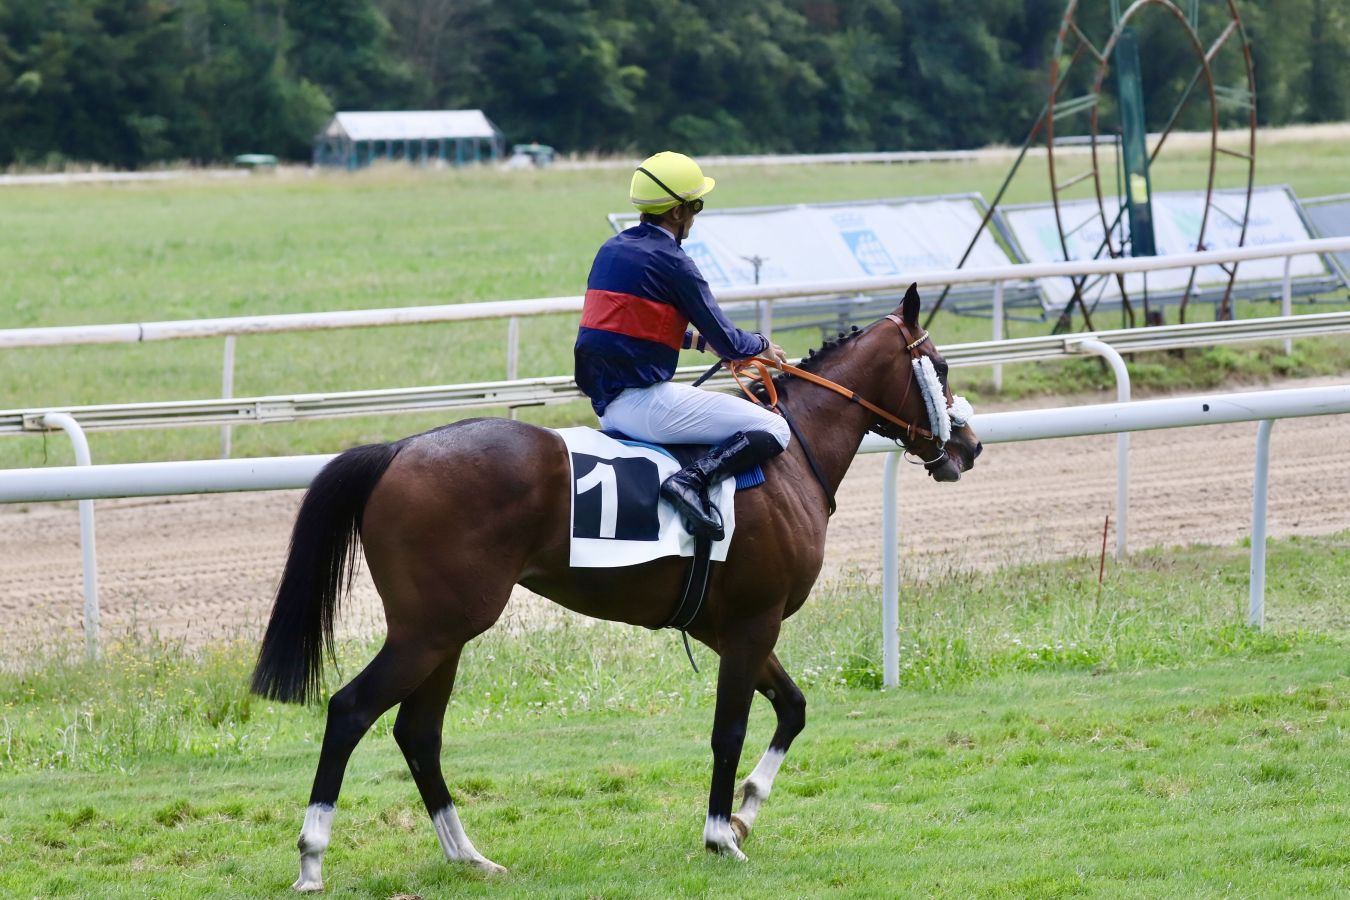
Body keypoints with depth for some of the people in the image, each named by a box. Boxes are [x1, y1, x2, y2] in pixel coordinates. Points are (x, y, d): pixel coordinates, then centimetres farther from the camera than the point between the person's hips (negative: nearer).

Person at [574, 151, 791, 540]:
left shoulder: (611, 249, 13)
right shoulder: (670, 262, -12)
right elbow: (729, 343, -8)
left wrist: (701, 340, 30)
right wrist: (762, 345, 13)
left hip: (606, 402, 9)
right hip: (645, 402, -9)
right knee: (774, 430, -8)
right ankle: (694, 478, -24)